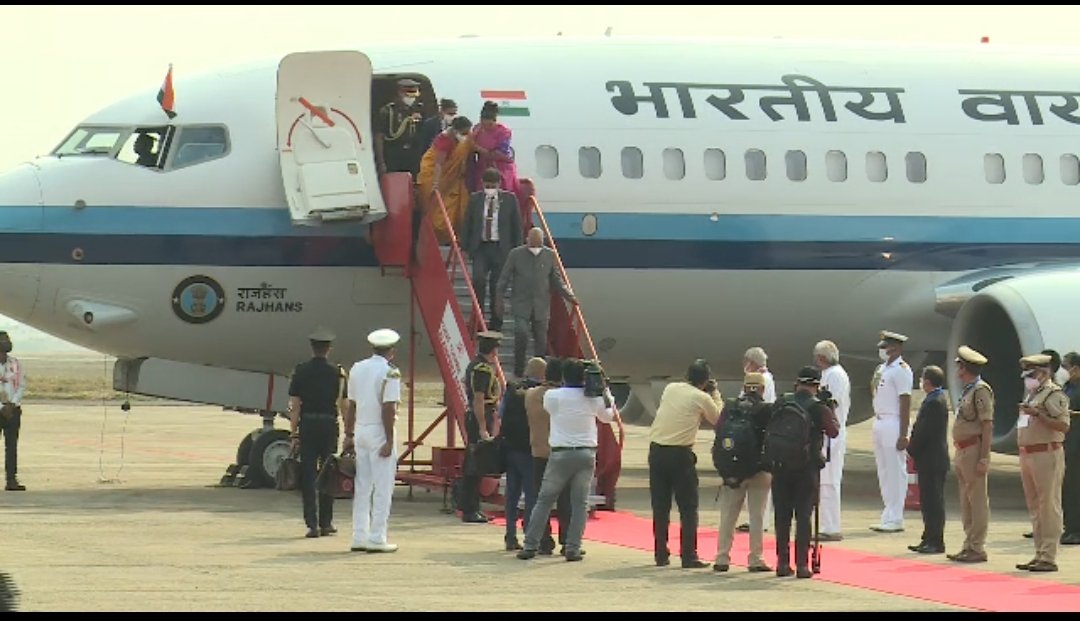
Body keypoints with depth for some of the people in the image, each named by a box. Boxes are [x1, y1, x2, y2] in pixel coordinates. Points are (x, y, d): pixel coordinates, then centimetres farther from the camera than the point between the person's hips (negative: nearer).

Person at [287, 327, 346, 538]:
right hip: (329, 426, 0)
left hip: (307, 426, 0)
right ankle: (326, 523, 17)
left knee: (308, 475, 2)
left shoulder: (301, 371, -2)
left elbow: (295, 406, -3)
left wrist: (294, 434, 2)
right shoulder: (337, 372, -2)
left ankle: (312, 524, -3)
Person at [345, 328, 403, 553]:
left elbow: (351, 406, 12)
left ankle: (359, 537, 12)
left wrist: (349, 435, 16)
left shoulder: (357, 369, 9)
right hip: (379, 433, -7)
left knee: (362, 487, 11)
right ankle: (376, 538, -3)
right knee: (383, 488, -2)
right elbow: (388, 408, -17)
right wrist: (389, 440, -16)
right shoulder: (390, 372, -12)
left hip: (360, 431, 7)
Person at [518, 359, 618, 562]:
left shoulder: (552, 396, -9)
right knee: (580, 503, 6)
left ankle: (530, 546, 7)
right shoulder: (594, 398, -1)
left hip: (561, 454, -1)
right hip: (586, 454, 1)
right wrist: (607, 393, 28)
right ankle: (573, 548, 1)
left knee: (544, 500, 7)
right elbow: (608, 417, 17)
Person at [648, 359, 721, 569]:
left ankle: (660, 554, 15)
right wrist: (715, 395, 20)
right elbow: (719, 421, 9)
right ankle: (689, 557, 0)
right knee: (688, 508, 3)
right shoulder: (702, 398, -4)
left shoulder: (670, 388, 9)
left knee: (660, 506, 11)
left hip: (657, 450, 5)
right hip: (680, 454, -5)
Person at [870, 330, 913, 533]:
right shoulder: (883, 369, 17)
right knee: (884, 471, 12)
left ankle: (894, 519, -4)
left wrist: (903, 435, -19)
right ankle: (889, 515, 18)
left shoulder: (901, 370, -11)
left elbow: (905, 404, -15)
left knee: (896, 472, -6)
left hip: (893, 425, -10)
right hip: (880, 423, 10)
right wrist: (877, 425, 18)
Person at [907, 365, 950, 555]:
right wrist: (913, 449, 12)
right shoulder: (937, 399, 15)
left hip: (932, 460, -10)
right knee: (928, 501, 14)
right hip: (929, 460, 10)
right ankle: (929, 539, 20)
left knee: (933, 501, -5)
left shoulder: (935, 402, -18)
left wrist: (911, 449, -10)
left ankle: (936, 542, -2)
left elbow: (924, 432, -21)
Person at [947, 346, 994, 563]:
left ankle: (977, 549, -3)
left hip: (974, 451, -10)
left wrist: (983, 458, -22)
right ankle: (969, 546, 21)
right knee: (966, 503, 14)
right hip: (962, 451, 10)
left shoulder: (981, 390, -13)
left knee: (977, 502, -5)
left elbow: (987, 426, -18)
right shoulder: (967, 391, 16)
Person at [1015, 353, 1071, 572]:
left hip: (1046, 454, -10)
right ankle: (1040, 554, 20)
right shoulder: (1032, 395, 20)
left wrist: (1038, 414, -24)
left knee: (1049, 506, -8)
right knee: (1034, 507, 13)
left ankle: (1049, 557, -8)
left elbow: (1063, 425, -19)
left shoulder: (1054, 394, -9)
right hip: (1027, 454, 10)